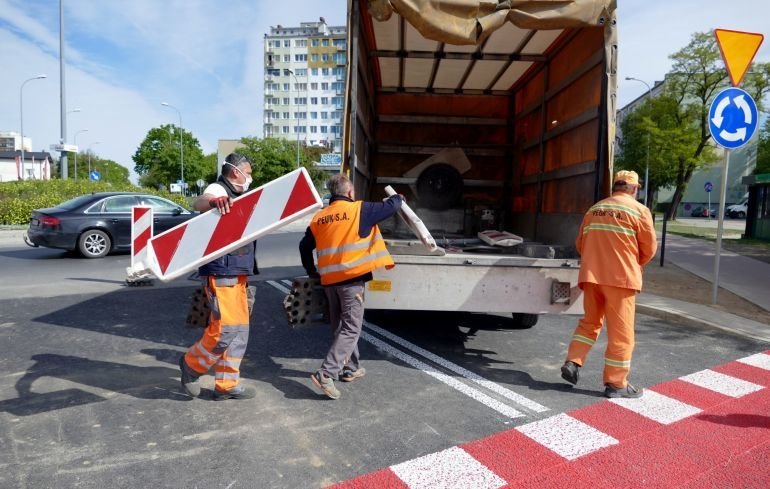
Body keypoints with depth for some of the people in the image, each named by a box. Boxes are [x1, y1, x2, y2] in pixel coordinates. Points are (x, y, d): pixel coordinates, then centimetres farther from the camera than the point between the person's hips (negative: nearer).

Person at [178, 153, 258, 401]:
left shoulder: (234, 196, 21)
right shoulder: (218, 189, -8)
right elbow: (198, 203, -33)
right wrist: (214, 201, -53)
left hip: (236, 273, 10)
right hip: (220, 273, -10)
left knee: (239, 330, 10)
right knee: (226, 328, -10)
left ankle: (226, 384, 18)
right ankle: (191, 364, 14)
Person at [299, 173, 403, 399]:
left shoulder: (319, 217, 9)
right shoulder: (359, 210, -5)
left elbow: (305, 246, 15)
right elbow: (391, 207, 2)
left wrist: (311, 271, 30)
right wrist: (399, 198, 25)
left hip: (329, 280, 6)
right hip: (351, 278, -6)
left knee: (340, 326, 19)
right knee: (351, 328, -2)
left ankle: (351, 368, 29)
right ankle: (326, 373, -12)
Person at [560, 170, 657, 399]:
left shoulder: (594, 209, 13)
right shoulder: (639, 210, -2)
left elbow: (580, 244, 15)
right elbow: (649, 247, -1)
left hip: (591, 275, 5)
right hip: (620, 276, -5)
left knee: (589, 322, 19)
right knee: (620, 331, 4)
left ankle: (572, 363, 9)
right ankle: (616, 383, 11)